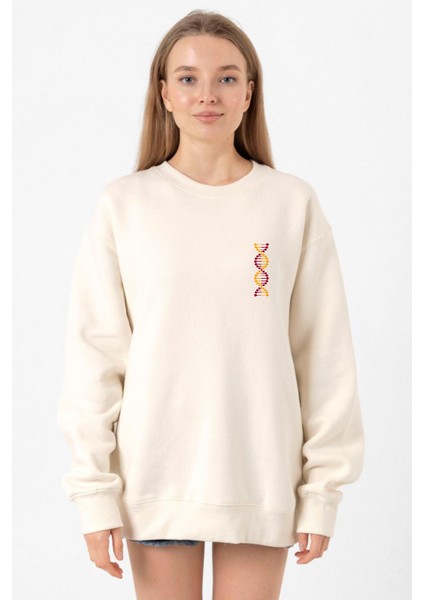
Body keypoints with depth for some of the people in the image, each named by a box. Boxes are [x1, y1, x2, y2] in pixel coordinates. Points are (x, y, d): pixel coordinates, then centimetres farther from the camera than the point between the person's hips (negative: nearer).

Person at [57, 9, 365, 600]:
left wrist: (323, 490, 0)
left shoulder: (294, 203, 0)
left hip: (261, 478, 0)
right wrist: (95, 493, -5)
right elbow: (93, 356, -1)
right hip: (156, 478, 0)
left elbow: (325, 355, 1)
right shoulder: (123, 205, -1)